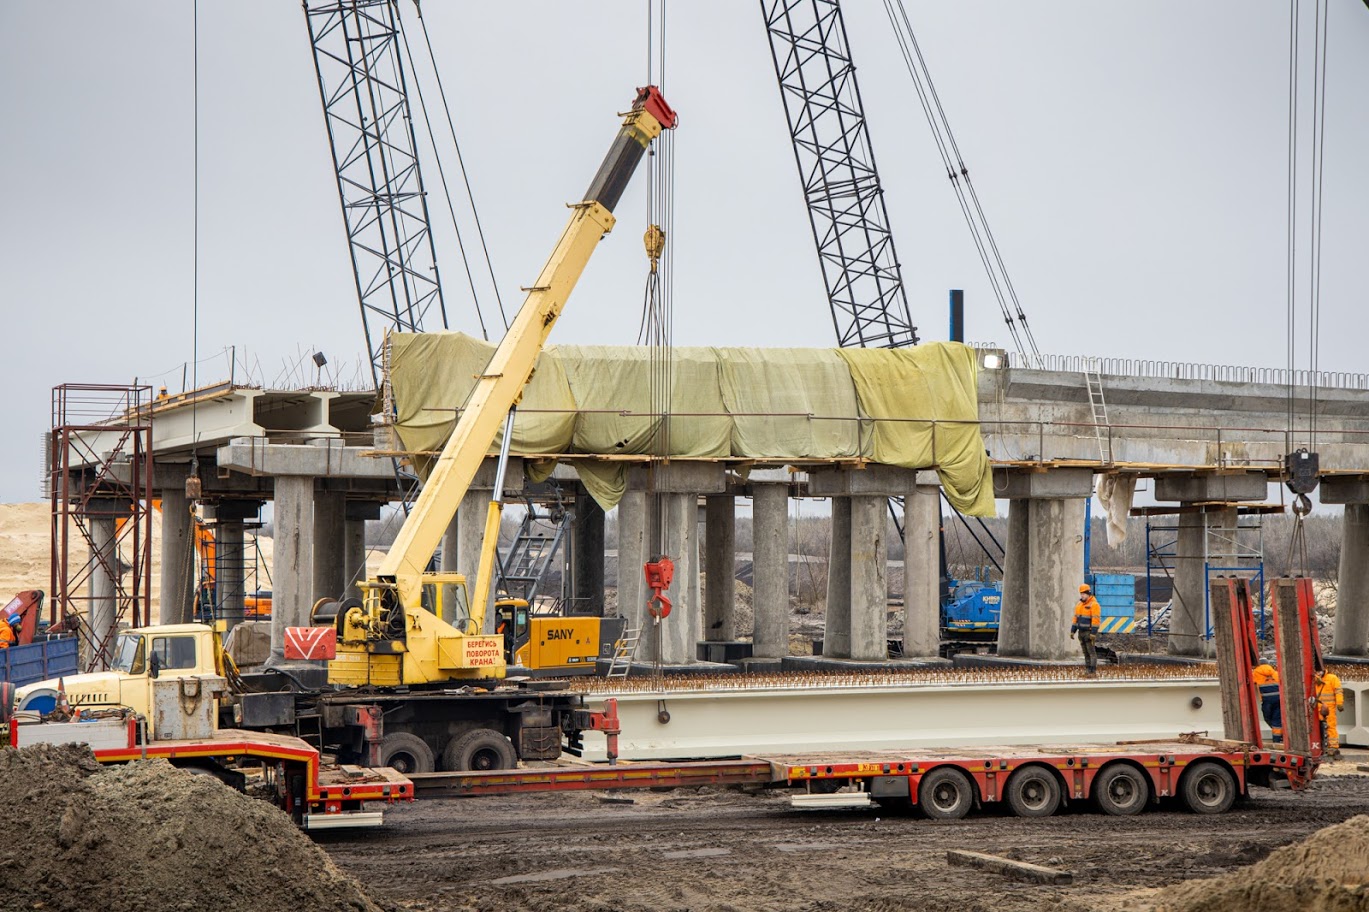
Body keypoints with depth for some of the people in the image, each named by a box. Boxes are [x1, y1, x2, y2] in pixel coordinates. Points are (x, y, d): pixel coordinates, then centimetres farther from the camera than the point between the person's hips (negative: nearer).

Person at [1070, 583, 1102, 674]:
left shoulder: (1094, 605, -13)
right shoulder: (1080, 605, 13)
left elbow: (1096, 620, -19)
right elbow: (1076, 618, 16)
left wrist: (1093, 634, -24)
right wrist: (1072, 631, 10)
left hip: (1089, 632, -8)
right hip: (1081, 632, 8)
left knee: (1091, 652, -10)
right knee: (1086, 653, 7)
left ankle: (1094, 671, -11)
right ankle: (1088, 671, 8)